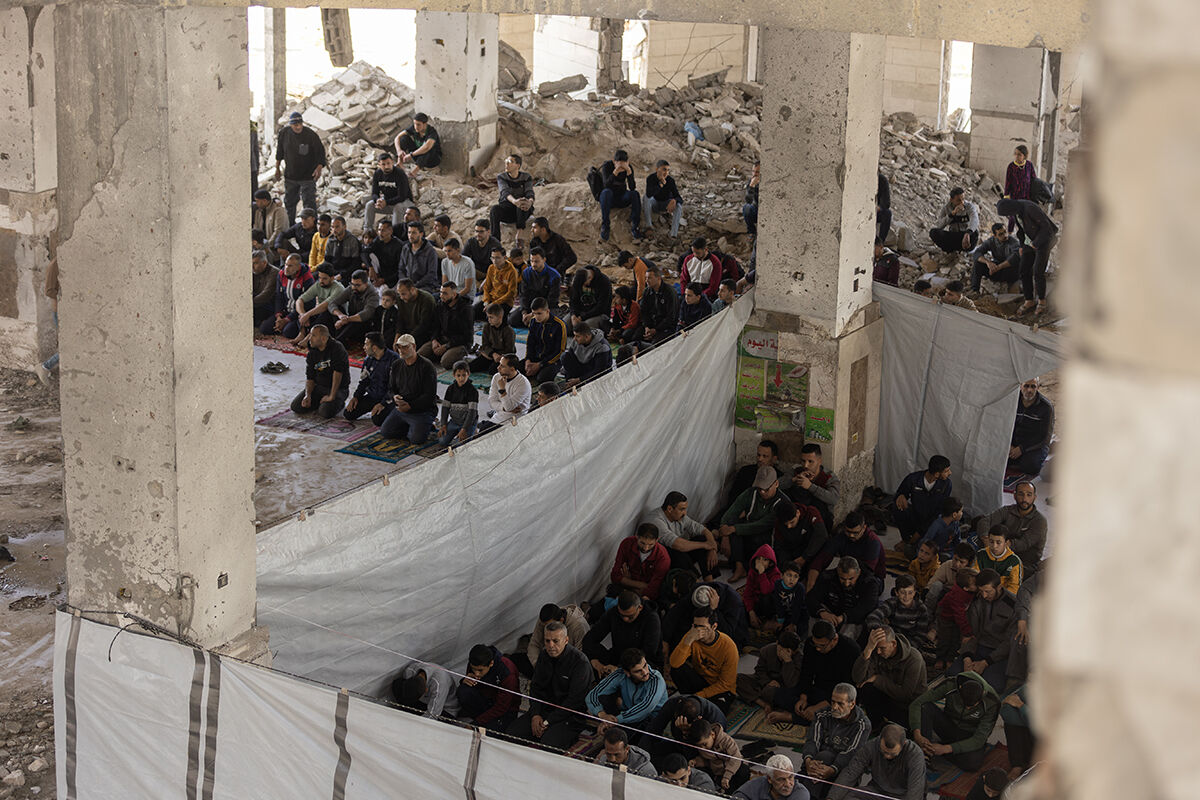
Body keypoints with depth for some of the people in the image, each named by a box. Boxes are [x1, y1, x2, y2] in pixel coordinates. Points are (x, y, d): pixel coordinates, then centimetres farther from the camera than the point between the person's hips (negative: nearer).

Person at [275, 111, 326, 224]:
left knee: (309, 202, -7)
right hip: (290, 176, 4)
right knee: (289, 202, 17)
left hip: (308, 176, -4)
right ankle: (289, 225, 34)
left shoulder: (311, 135, -17)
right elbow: (279, 150, 11)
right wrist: (277, 167, 17)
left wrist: (319, 168, -26)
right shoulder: (284, 133, -6)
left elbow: (320, 152, -11)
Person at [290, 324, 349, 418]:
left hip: (338, 388, -6)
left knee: (326, 412, -30)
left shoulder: (337, 348, -18)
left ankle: (339, 403, 3)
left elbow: (338, 373, -24)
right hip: (318, 386, 6)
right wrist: (308, 395, -15)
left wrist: (332, 396, -27)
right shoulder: (311, 353, 3)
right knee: (296, 406, -8)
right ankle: (320, 402, 13)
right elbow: (310, 377, 3)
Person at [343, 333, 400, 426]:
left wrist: (383, 404, -24)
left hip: (387, 398, -7)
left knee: (377, 420, -30)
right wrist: (356, 397, 1)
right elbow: (363, 380, 16)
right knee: (348, 414, -4)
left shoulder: (394, 359, -18)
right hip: (372, 396, 7)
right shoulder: (368, 359, 6)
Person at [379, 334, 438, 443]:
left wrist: (410, 406, -19)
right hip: (400, 408, 6)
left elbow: (430, 395, -15)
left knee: (416, 439, -24)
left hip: (422, 410, -6)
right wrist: (395, 397, -9)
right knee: (385, 432, -6)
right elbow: (391, 388, 16)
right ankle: (410, 427, 15)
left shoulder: (426, 366, -13)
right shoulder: (396, 365, 7)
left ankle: (426, 426, 10)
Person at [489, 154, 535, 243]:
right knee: (494, 209, -33)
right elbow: (505, 192, -21)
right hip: (506, 210, 1)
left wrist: (530, 202, -45)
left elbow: (530, 193, -17)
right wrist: (514, 201, -46)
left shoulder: (526, 177, -1)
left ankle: (519, 234, -38)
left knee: (523, 202, -35)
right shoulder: (501, 177, -2)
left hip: (522, 212, -1)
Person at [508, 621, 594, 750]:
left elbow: (575, 700, -17)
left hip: (570, 716, -7)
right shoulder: (544, 656, 7)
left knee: (548, 743, -33)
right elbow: (535, 687, 14)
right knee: (513, 733, -12)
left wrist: (548, 722, -16)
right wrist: (535, 714, -4)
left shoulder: (580, 662, -16)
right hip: (544, 709, 7)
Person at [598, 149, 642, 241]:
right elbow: (606, 185, -30)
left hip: (622, 199, 3)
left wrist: (629, 172, -32)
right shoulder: (607, 166, -15)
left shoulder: (629, 168, -7)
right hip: (608, 199, -2)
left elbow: (632, 188, -19)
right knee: (607, 192, -36)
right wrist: (616, 171, -42)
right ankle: (604, 226, -34)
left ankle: (633, 226, -25)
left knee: (635, 193, -27)